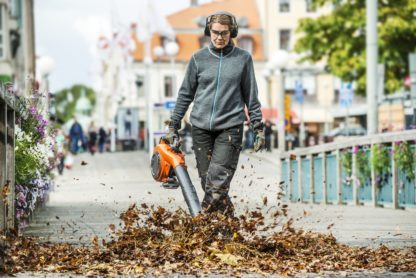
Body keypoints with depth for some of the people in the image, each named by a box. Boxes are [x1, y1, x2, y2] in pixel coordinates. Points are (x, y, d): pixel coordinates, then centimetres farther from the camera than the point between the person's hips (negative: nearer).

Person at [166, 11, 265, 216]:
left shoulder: (243, 59, 3)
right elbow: (185, 94, 12)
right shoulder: (199, 58, 5)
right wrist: (174, 125, 9)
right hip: (201, 128, 2)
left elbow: (251, 97, 8)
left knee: (217, 183, -14)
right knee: (207, 182, 2)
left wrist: (258, 128, 5)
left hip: (230, 128, -2)